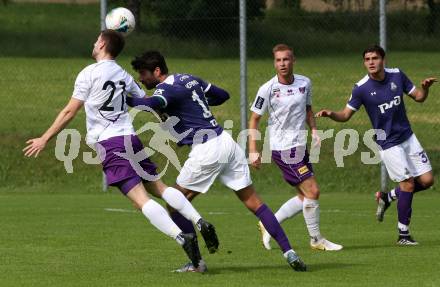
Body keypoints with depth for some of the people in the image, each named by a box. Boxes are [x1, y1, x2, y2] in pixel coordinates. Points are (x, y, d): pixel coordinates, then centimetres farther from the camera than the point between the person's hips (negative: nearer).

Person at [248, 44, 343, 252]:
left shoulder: (304, 83, 3)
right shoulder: (267, 89, -12)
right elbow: (254, 119, -5)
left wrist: (314, 130, 2)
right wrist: (253, 151, -12)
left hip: (300, 147, 7)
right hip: (283, 148, -7)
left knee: (305, 197, 10)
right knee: (312, 191, -10)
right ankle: (316, 239, 2)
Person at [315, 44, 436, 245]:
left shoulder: (397, 75, -2)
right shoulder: (361, 88, -13)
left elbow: (418, 97, 7)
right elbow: (345, 115, -7)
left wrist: (425, 87, -14)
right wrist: (330, 114, -27)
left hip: (407, 137, 5)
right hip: (388, 143, -5)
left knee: (427, 180, 1)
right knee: (408, 183, -11)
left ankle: (387, 197, 23)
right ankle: (403, 234, 2)